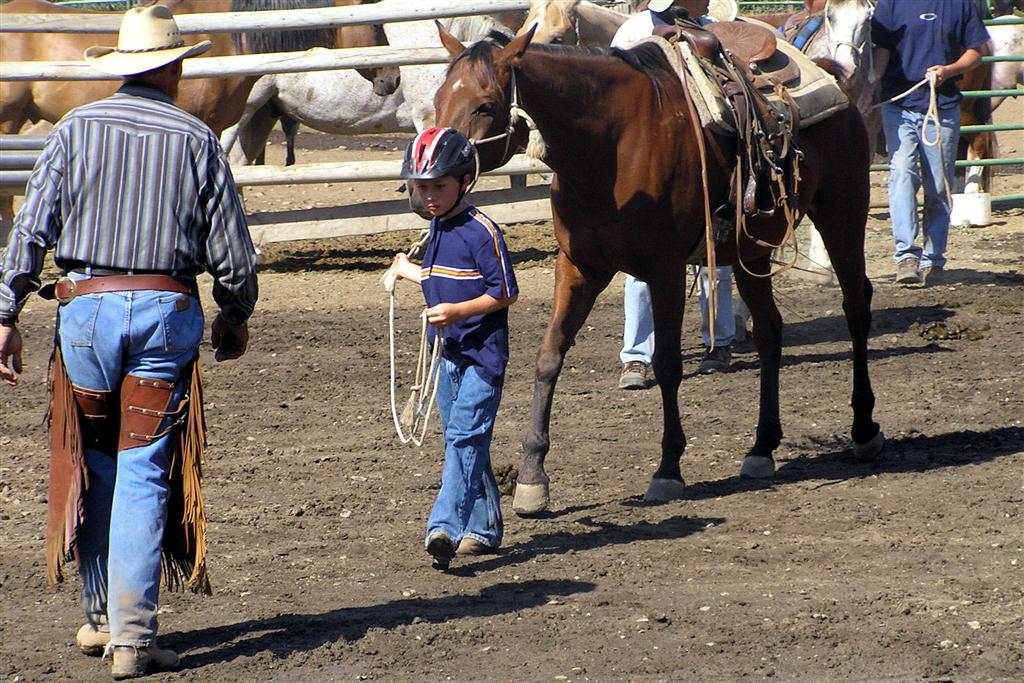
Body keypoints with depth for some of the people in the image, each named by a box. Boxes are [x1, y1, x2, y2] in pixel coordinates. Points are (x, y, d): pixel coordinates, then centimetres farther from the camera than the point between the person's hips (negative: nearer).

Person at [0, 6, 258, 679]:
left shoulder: (77, 129, 2)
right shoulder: (196, 140, 0)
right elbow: (233, 249, 2)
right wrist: (236, 318, 19)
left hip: (86, 308, 1)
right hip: (165, 311, -1)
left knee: (94, 465, 16)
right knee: (144, 472, 0)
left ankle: (99, 616, 23)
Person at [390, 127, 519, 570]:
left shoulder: (480, 231, -14)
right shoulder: (436, 229, 12)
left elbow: (505, 293, -15)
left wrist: (456, 311, -24)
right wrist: (411, 273, 39)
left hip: (482, 353, -9)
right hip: (448, 351, 9)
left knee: (464, 436, -17)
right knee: (462, 441, 12)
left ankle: (445, 526, -26)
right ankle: (483, 528, 21)